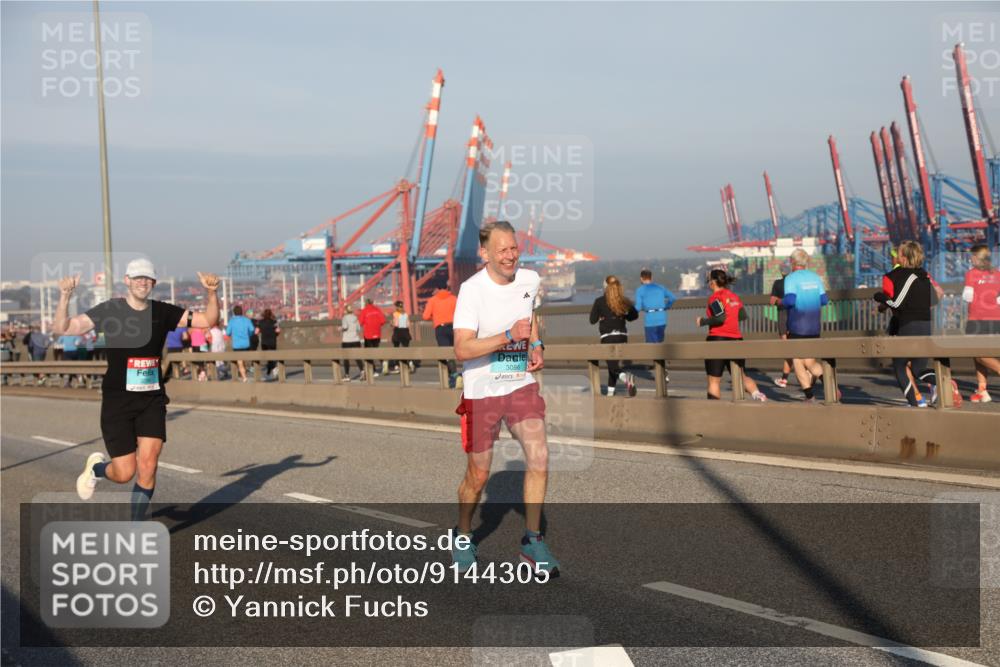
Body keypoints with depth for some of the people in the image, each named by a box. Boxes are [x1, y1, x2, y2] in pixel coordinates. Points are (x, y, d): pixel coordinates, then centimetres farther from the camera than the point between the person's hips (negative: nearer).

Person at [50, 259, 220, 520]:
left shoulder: (162, 312, 3)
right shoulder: (108, 310, -5)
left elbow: (207, 320, 3)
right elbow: (61, 329, -12)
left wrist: (211, 293, -15)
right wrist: (65, 297, -27)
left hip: (153, 401, 3)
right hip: (117, 401, -2)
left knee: (147, 468, -6)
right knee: (125, 473, -2)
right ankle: (96, 467, 36)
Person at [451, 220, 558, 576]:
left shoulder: (530, 279, 1)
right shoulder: (472, 289, -17)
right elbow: (462, 349, -24)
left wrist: (537, 345, 7)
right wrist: (509, 336, -32)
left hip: (522, 385, 4)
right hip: (481, 392, -4)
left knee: (539, 457, -10)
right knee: (478, 475, 5)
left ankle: (532, 540, 4)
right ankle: (463, 537, 31)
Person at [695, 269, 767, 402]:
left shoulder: (715, 298, -11)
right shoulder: (733, 296, 11)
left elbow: (720, 318, -23)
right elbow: (743, 315, 17)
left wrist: (703, 321, -12)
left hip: (718, 339, -7)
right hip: (736, 339, 7)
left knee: (714, 380, 4)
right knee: (742, 375, 15)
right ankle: (758, 395, -7)